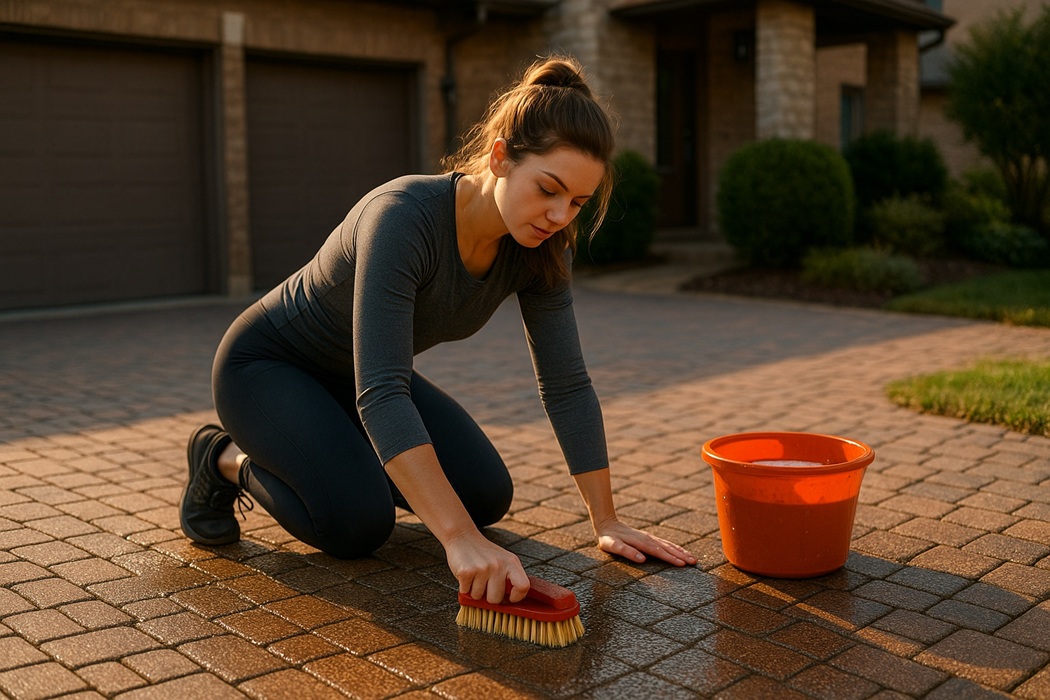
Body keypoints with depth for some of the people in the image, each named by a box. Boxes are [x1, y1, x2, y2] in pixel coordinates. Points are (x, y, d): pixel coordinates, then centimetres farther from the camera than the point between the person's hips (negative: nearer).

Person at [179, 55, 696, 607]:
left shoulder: (540, 246, -17)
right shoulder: (404, 215, -38)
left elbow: (565, 383, -11)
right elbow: (381, 395, -45)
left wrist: (606, 522, -13)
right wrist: (460, 540, -51)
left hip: (358, 373, 7)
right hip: (266, 364, -6)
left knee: (487, 497, -4)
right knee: (358, 521, -26)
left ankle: (345, 455, 20)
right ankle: (227, 459, 3)